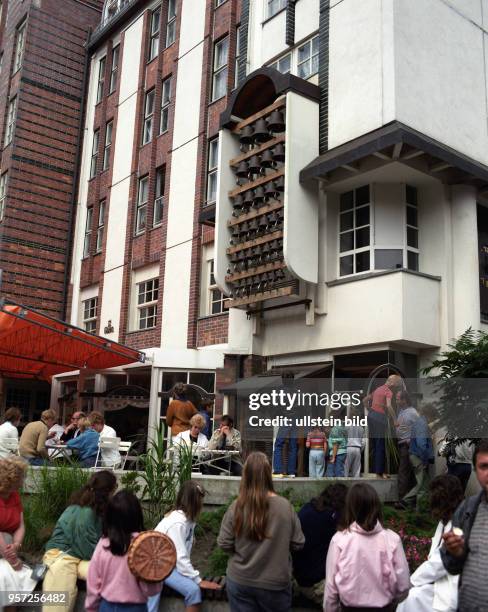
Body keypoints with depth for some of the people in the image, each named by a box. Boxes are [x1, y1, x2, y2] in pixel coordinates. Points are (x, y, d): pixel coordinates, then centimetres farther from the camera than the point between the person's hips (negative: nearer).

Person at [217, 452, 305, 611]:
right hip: (275, 583, 0)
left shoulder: (236, 507, -16)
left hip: (240, 582, 0)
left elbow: (224, 544, -9)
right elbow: (297, 544, -7)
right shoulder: (285, 506, -16)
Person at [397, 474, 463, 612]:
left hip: (451, 588, -9)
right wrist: (415, 577, -2)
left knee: (414, 596, -19)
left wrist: (412, 579, -11)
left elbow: (440, 564, -22)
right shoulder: (445, 521, 11)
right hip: (439, 579, 9)